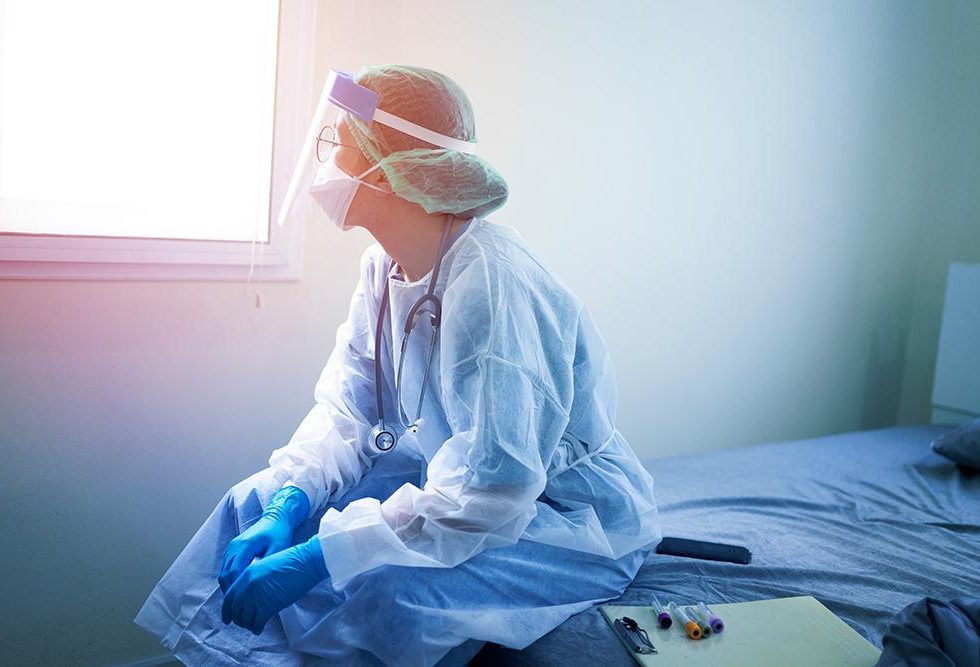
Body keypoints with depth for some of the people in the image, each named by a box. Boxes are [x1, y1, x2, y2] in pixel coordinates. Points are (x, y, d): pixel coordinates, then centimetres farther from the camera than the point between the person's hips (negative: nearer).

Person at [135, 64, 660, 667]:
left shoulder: (489, 280, -30)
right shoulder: (384, 266, -1)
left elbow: (491, 489, -33)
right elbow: (346, 410, 0)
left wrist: (320, 555, -31)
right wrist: (289, 501, -17)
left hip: (574, 518, -7)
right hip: (459, 483, 8)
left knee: (382, 587, -32)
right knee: (258, 501, -1)